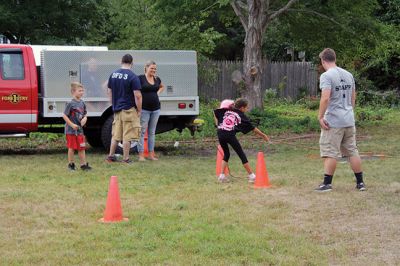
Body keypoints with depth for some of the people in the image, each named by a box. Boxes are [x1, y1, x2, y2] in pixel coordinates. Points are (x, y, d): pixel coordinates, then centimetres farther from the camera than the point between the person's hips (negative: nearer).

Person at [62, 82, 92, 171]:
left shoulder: (82, 103, 6)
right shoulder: (71, 103, -14)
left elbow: (84, 114, 18)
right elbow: (65, 116, -14)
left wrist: (84, 119, -4)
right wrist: (72, 125, -18)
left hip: (80, 129, 6)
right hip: (71, 130, -6)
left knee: (82, 147, 7)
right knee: (72, 148, 2)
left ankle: (83, 164, 12)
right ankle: (71, 164, 15)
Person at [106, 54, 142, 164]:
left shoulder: (113, 74, 5)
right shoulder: (133, 77, -14)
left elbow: (109, 92, 14)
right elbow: (137, 96, -16)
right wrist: (139, 110, -7)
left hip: (116, 109, 6)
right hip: (129, 110, -6)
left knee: (116, 134, 16)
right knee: (127, 136, 1)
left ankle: (111, 156, 20)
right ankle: (126, 159, 5)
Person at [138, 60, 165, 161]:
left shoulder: (157, 79, 10)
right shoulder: (140, 78, -8)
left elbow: (162, 87, 31)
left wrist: (158, 92, 11)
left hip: (155, 109, 6)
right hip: (144, 109, -6)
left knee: (152, 132, 10)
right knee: (142, 132, -3)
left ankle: (151, 154, 15)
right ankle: (141, 155, -1)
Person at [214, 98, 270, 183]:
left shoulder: (226, 111, 21)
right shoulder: (241, 116, 11)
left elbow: (215, 112, 17)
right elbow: (252, 128, 15)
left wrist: (217, 124, 21)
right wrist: (263, 135, 23)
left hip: (220, 133, 4)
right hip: (230, 135, -4)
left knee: (226, 154, 23)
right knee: (241, 154, 7)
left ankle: (222, 175, 14)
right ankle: (251, 176, 10)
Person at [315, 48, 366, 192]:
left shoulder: (326, 76, -12)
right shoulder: (348, 75, 12)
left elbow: (325, 98, -22)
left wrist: (320, 117, -16)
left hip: (333, 122, -7)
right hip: (349, 120, 7)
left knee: (330, 153, -1)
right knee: (352, 151, 13)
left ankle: (327, 183, 1)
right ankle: (360, 182, 16)